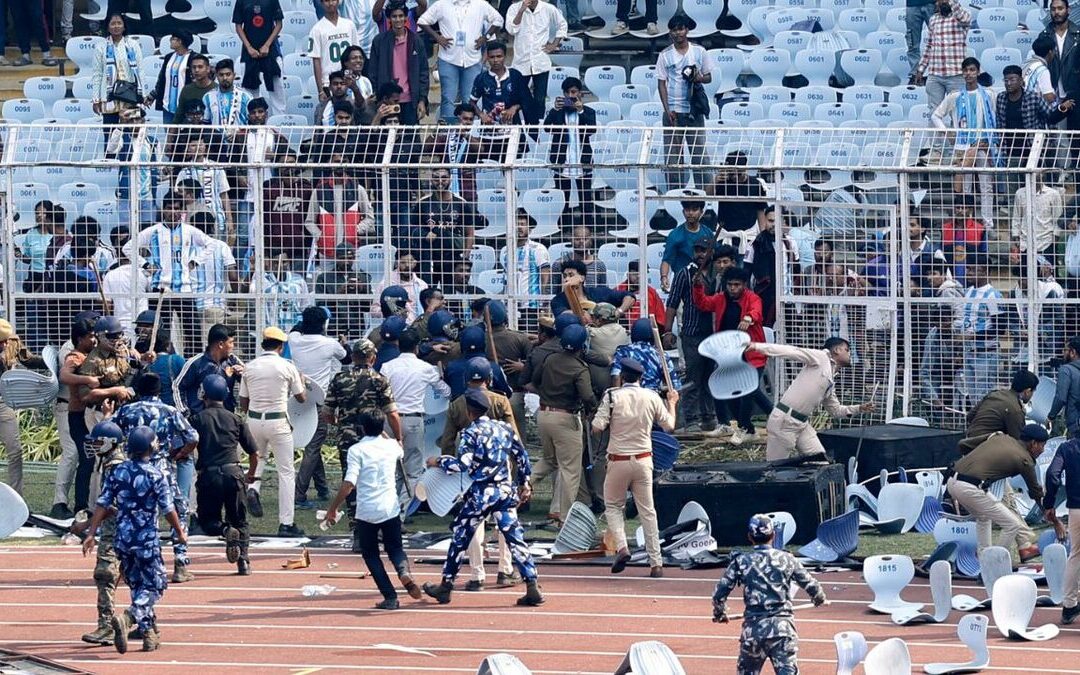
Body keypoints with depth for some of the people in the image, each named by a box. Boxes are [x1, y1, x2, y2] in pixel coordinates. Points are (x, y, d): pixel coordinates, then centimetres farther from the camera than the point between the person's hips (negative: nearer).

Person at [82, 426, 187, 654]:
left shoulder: (118, 472, 3)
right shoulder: (155, 475, -10)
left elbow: (102, 505, 1)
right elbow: (168, 510, -6)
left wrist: (91, 534, 4)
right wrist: (180, 533, 9)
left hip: (122, 538, 5)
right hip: (146, 539, -5)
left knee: (137, 585, 18)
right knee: (153, 586, 0)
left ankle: (149, 633, 21)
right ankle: (126, 617, -25)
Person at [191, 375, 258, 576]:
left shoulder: (198, 419, 6)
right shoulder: (235, 419, 13)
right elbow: (254, 453, 15)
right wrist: (250, 474, 32)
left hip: (208, 475, -2)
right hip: (233, 472, 2)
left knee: (207, 521, 14)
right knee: (239, 520, 14)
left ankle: (225, 530, -19)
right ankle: (243, 562, -3)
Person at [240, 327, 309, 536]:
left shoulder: (250, 367, 2)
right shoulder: (287, 367, -7)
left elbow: (243, 403, 7)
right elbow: (301, 398, 5)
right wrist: (302, 381, 24)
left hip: (254, 420, 4)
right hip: (278, 422, -4)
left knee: (259, 456, 32)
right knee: (286, 472, 3)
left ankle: (253, 489, 3)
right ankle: (286, 523, 1)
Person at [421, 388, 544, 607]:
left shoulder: (471, 433, -11)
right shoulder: (504, 428, 7)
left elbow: (463, 464, -20)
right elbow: (522, 456, 13)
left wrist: (438, 462, -5)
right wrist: (524, 483, 25)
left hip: (480, 494, -5)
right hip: (506, 491, 5)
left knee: (460, 537, 10)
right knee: (515, 538, 3)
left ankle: (446, 586, 18)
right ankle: (532, 587, -5)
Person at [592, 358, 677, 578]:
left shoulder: (612, 397, -10)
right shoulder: (652, 398, -2)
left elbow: (596, 428, -14)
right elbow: (669, 426, 8)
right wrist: (671, 403, 26)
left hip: (618, 461, -2)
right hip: (643, 460, 2)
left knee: (612, 506, 16)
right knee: (647, 511, 10)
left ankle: (621, 547, -7)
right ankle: (656, 563, 6)